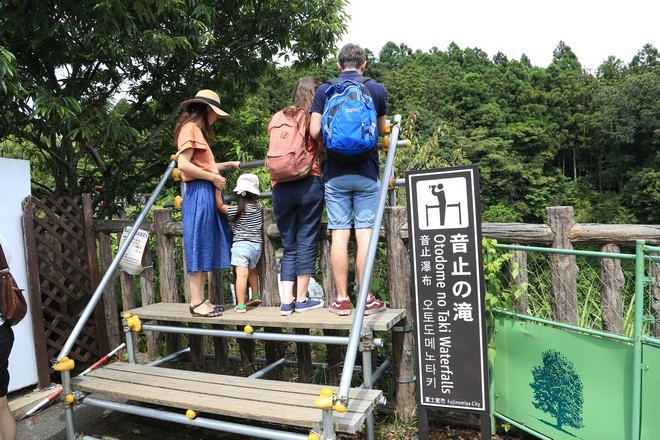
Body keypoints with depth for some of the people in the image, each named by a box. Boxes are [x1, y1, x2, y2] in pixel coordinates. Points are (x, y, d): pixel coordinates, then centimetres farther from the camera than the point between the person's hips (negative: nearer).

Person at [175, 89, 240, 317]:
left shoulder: (198, 130, 22)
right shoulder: (190, 128, -8)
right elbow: (184, 165, -19)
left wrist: (229, 164, 20)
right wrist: (213, 177, -14)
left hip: (207, 195, 10)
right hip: (199, 194, -10)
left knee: (206, 248, 10)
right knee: (198, 248, -6)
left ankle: (200, 300, 16)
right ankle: (196, 303, 2)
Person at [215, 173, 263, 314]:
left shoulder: (238, 210, -9)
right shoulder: (258, 206, 5)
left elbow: (220, 205, -3)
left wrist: (217, 188, -2)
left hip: (241, 245, -6)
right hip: (257, 245, 7)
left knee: (241, 274, -11)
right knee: (251, 271, 27)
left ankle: (241, 305, -14)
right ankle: (256, 296, 34)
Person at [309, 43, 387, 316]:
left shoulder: (324, 91, 3)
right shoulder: (376, 90, 4)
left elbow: (314, 132, -4)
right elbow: (381, 130, 12)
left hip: (335, 174, 0)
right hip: (366, 173, 0)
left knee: (339, 234, 2)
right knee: (364, 233, 1)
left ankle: (342, 299, 7)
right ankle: (366, 299, 6)